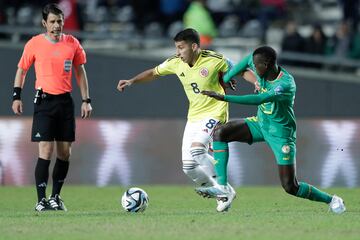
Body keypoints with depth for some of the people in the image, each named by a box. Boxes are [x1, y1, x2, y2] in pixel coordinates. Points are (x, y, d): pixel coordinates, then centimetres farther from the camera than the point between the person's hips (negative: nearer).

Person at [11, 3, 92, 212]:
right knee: (45, 151, -11)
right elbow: (22, 69, 8)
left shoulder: (72, 43, 4)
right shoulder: (35, 44, -3)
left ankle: (56, 197, 18)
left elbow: (80, 72, 12)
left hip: (65, 101, 3)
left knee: (65, 153, 5)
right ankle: (41, 200, -7)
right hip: (44, 102, -3)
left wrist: (86, 100, 7)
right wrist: (17, 96, 0)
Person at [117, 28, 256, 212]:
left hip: (214, 113, -6)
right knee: (189, 167, -2)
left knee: (196, 149, -30)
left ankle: (224, 188, -14)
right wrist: (132, 81, 4)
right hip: (194, 116, 6)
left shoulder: (215, 60, -15)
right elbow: (154, 73, 14)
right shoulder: (175, 63, -2)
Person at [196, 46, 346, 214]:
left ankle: (331, 200, 17)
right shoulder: (261, 69, -10)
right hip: (260, 123, 7)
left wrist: (224, 98, -45)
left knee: (290, 187, -7)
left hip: (281, 133, -7)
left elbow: (258, 99, -43)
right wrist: (226, 78, 12)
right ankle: (221, 187, -14)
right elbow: (248, 59, 15)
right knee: (220, 133, -12)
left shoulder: (286, 84, -32)